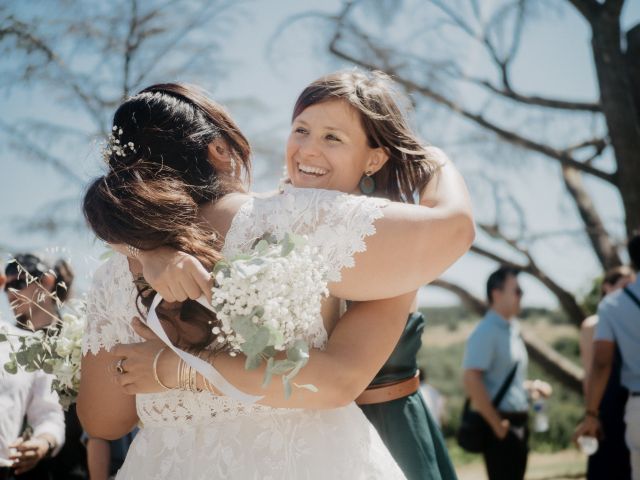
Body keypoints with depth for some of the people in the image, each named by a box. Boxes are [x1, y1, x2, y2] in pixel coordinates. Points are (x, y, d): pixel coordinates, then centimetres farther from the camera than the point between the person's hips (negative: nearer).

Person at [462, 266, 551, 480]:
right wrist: (497, 424, -20)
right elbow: (471, 381, -22)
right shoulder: (486, 332, -14)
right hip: (502, 426, -9)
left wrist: (532, 386, 7)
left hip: (518, 422, 9)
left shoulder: (512, 330, 14)